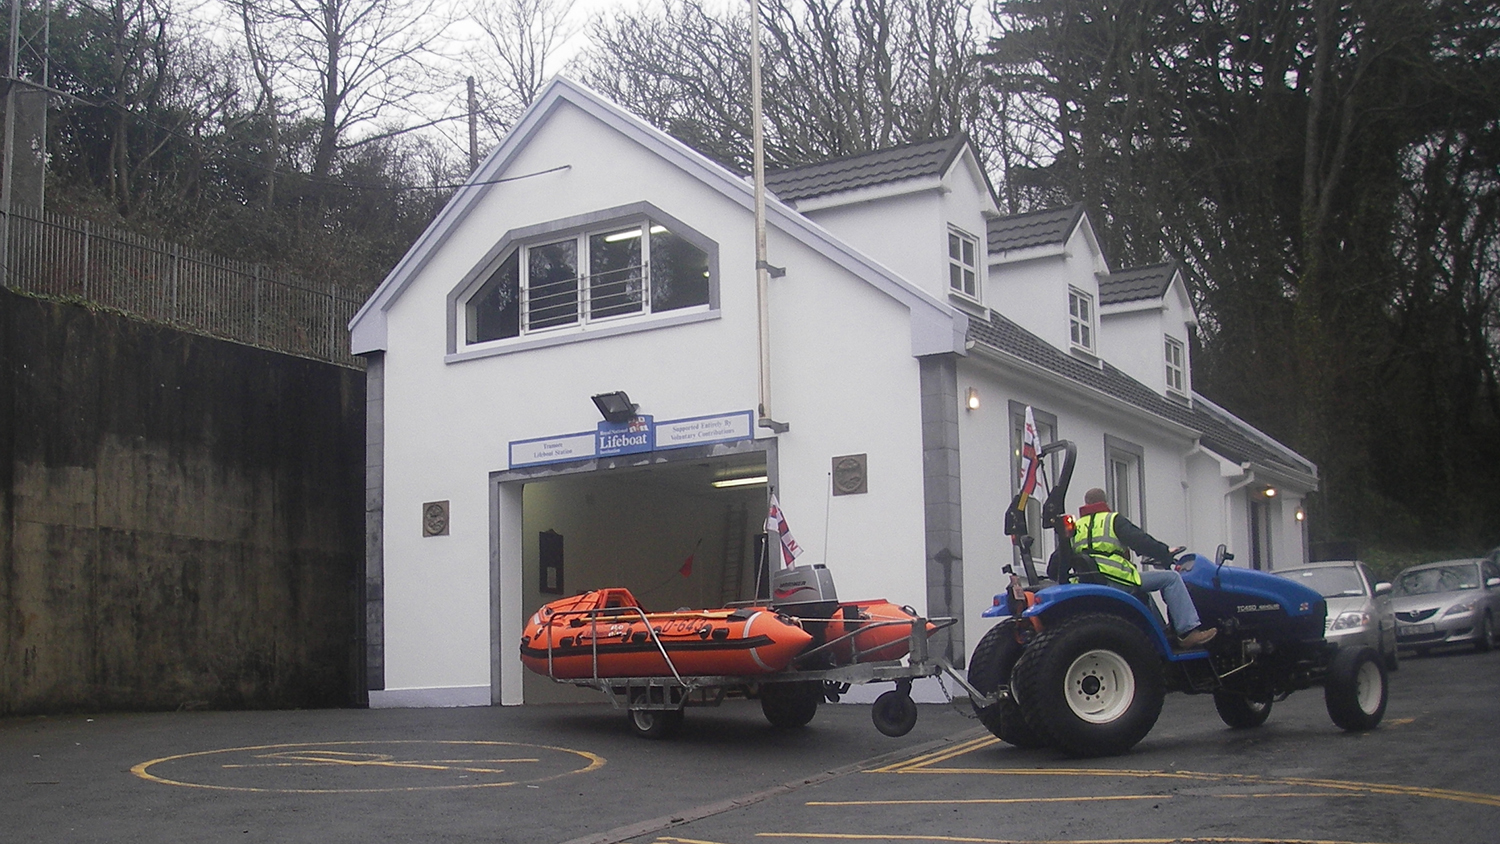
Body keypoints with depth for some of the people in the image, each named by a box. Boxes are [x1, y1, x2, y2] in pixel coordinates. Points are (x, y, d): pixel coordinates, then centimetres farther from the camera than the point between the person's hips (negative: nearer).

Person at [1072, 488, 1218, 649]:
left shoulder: (1076, 527, 19)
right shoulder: (1113, 520, 3)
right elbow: (1139, 541, -3)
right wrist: (1165, 553, 8)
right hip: (1117, 580, -7)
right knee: (1170, 578, -2)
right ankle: (1189, 631, -10)